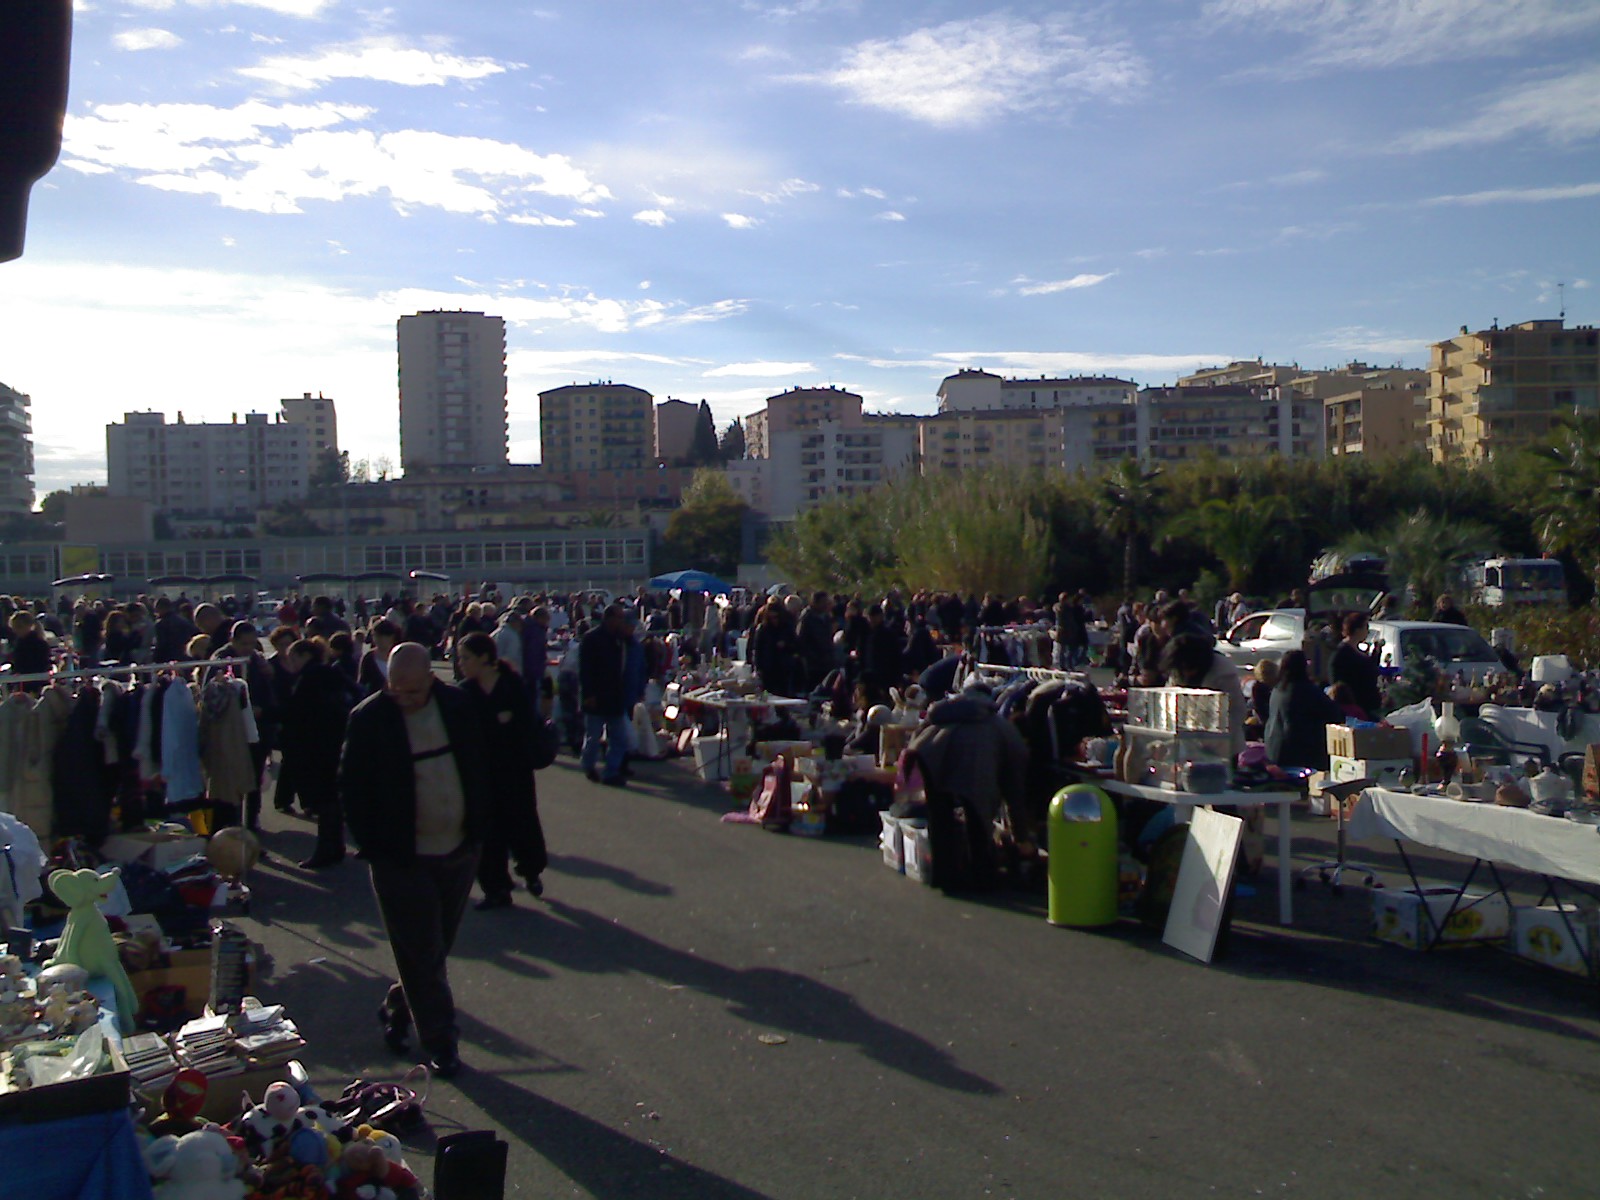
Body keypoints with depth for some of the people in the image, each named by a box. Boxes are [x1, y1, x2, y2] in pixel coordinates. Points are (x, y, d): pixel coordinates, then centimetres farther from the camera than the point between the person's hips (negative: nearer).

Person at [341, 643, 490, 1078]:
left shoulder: (458, 705, -3)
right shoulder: (369, 719, -12)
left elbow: (479, 767, 7)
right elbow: (353, 788, -7)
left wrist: (479, 828, 3)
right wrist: (373, 847, -11)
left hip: (459, 851, 4)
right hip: (402, 859, -4)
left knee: (435, 948, 17)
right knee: (423, 953, 4)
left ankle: (398, 1009, 39)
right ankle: (439, 1039, 18)